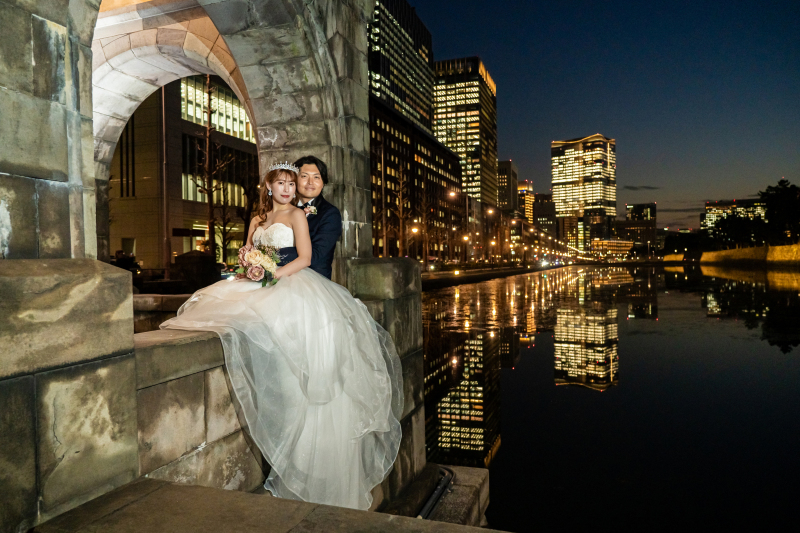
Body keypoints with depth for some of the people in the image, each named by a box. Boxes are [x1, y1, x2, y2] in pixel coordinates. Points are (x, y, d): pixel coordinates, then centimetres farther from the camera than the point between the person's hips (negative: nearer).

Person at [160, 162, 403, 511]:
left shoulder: (296, 215, 6)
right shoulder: (257, 220, 22)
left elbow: (304, 258, -4)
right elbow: (246, 256, 21)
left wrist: (272, 273, -16)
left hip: (292, 283, -6)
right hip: (261, 285, 6)